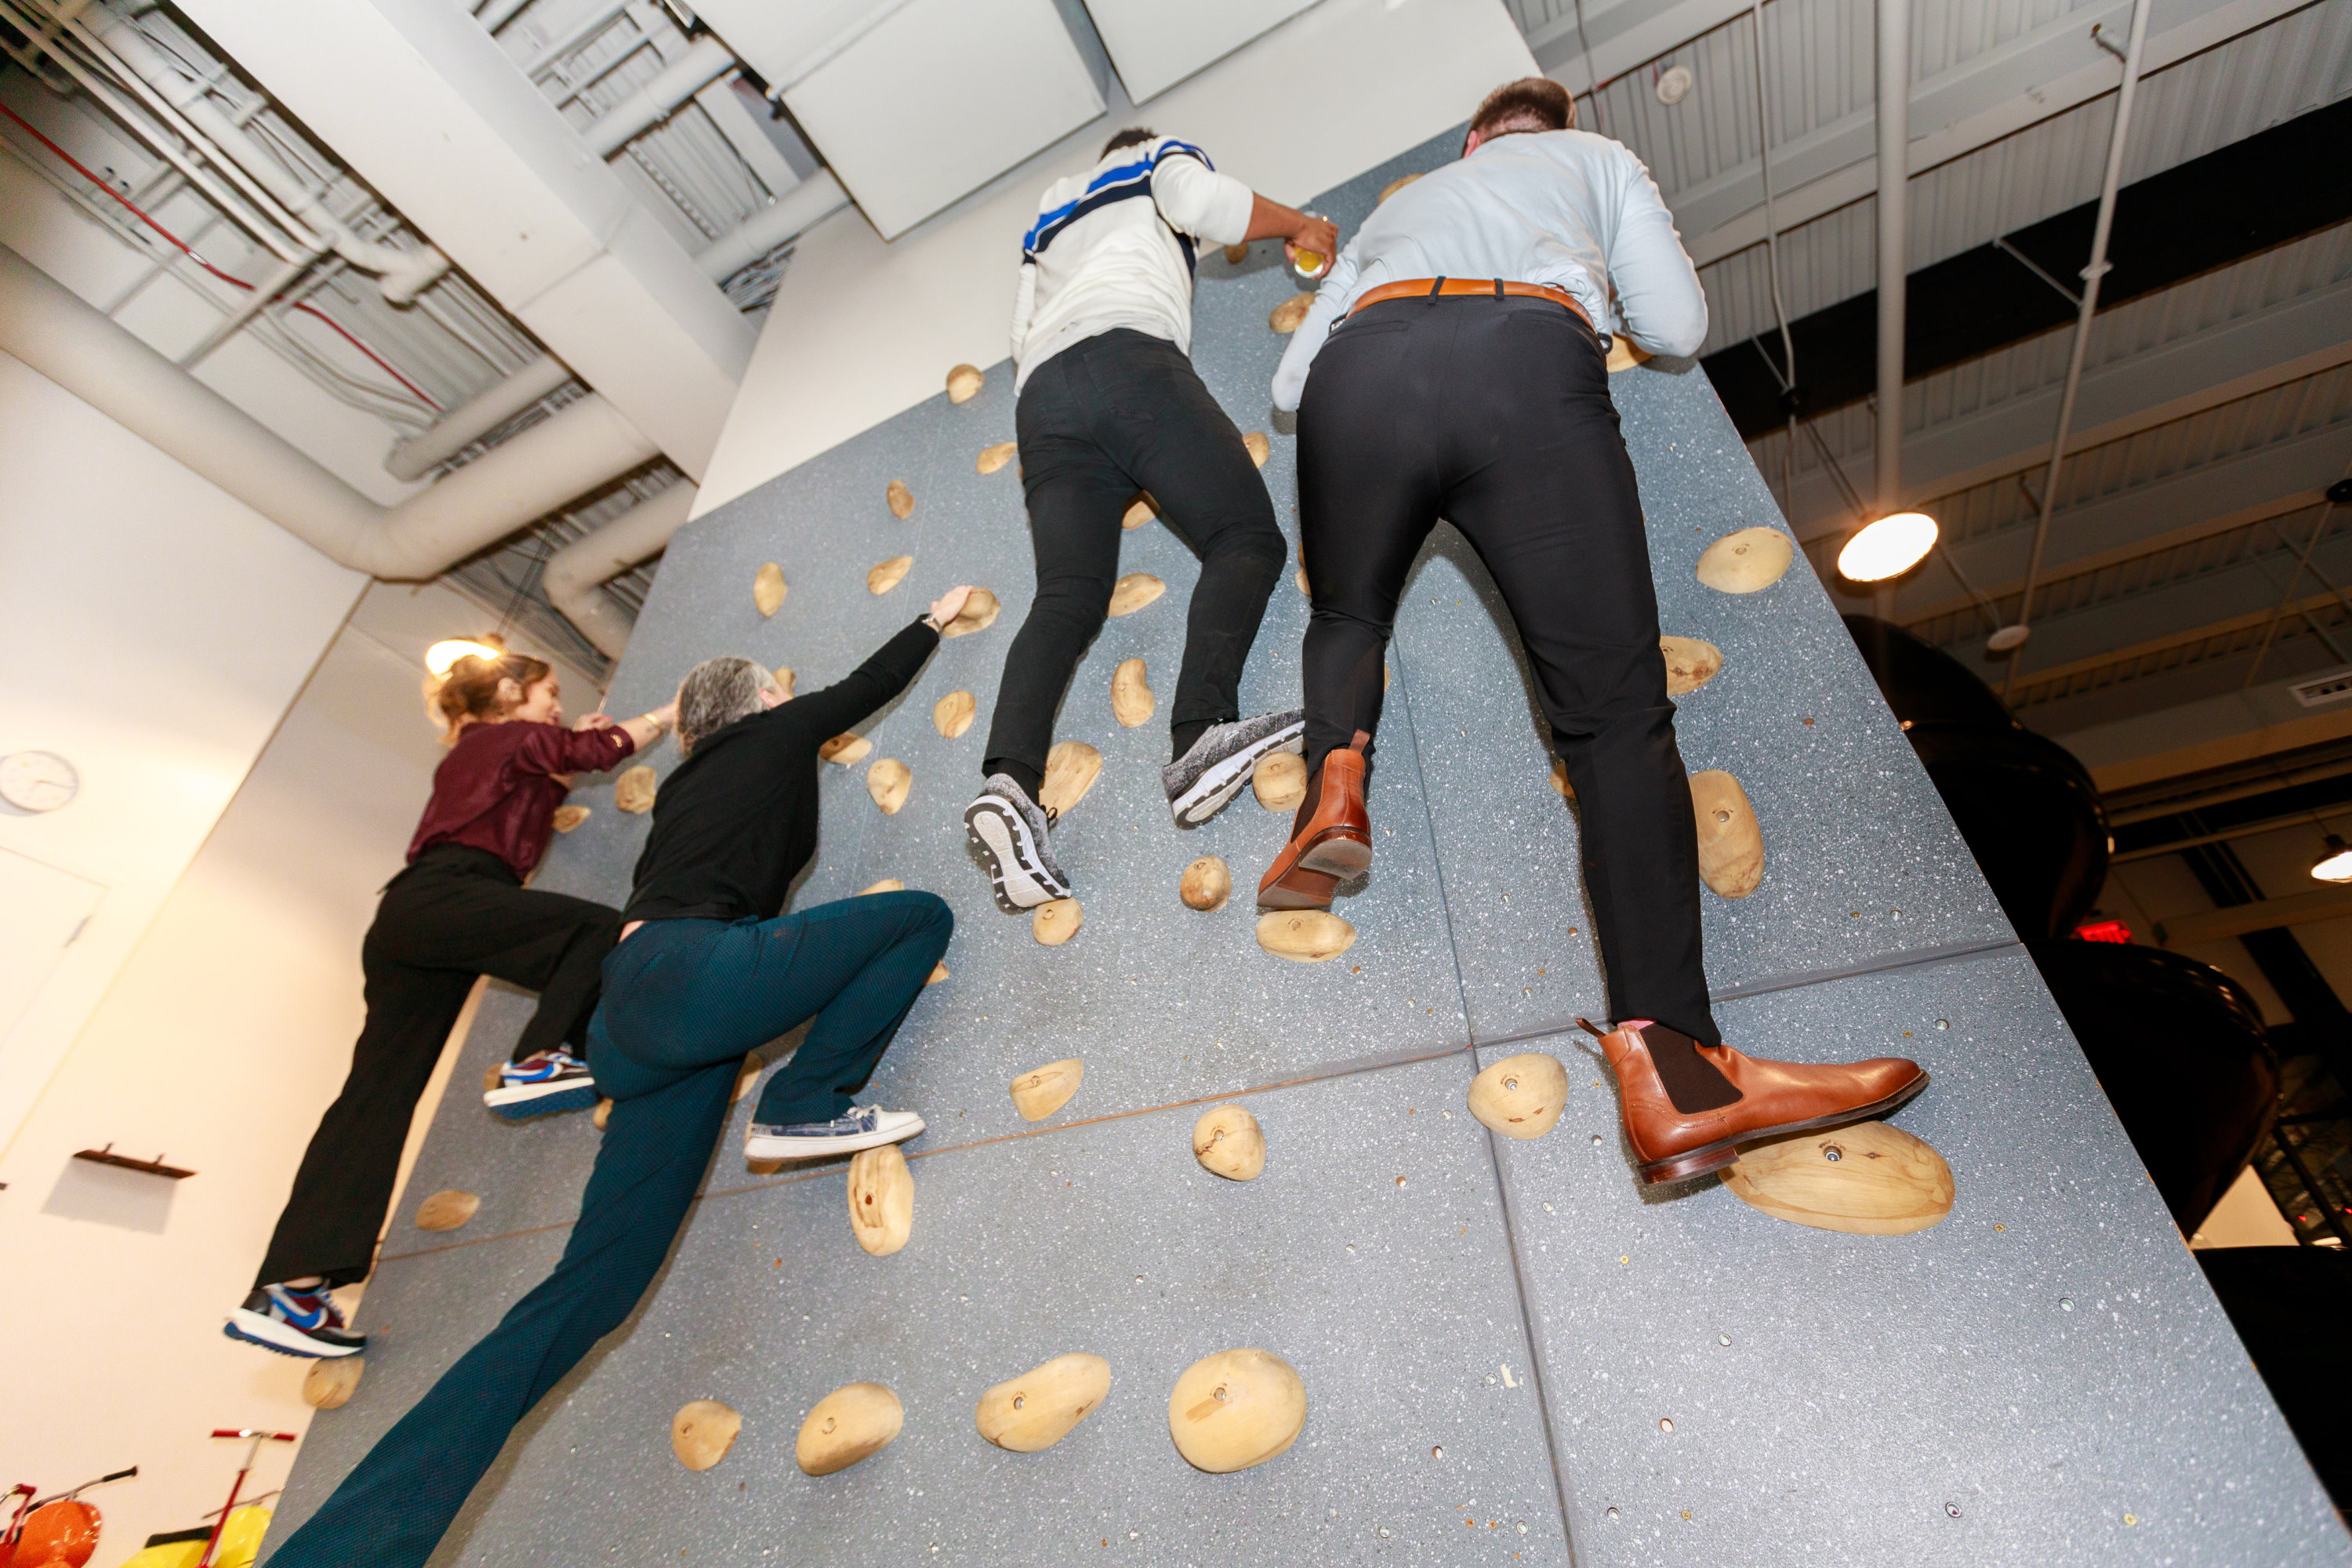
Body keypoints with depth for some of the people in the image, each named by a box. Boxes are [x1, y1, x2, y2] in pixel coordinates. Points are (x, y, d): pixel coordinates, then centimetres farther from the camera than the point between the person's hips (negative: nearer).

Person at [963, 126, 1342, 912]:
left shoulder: (1048, 215, 44)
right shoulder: (1161, 156, 29)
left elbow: (1023, 329, 36)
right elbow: (1201, 202, 6)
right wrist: (1300, 225, 19)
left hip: (1040, 397, 6)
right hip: (1127, 354, -5)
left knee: (1067, 597, -11)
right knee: (1246, 536, -13)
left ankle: (1009, 776, -35)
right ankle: (1200, 735, -40)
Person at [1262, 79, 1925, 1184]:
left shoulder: (1397, 205, 45)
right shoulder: (1598, 158, 39)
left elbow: (1291, 380, 36)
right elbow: (1678, 328, 30)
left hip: (1361, 368, 3)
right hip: (1529, 365, -2)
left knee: (1346, 616, 27)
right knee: (1616, 710, -7)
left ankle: (1335, 776, -6)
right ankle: (1667, 1061, -24)